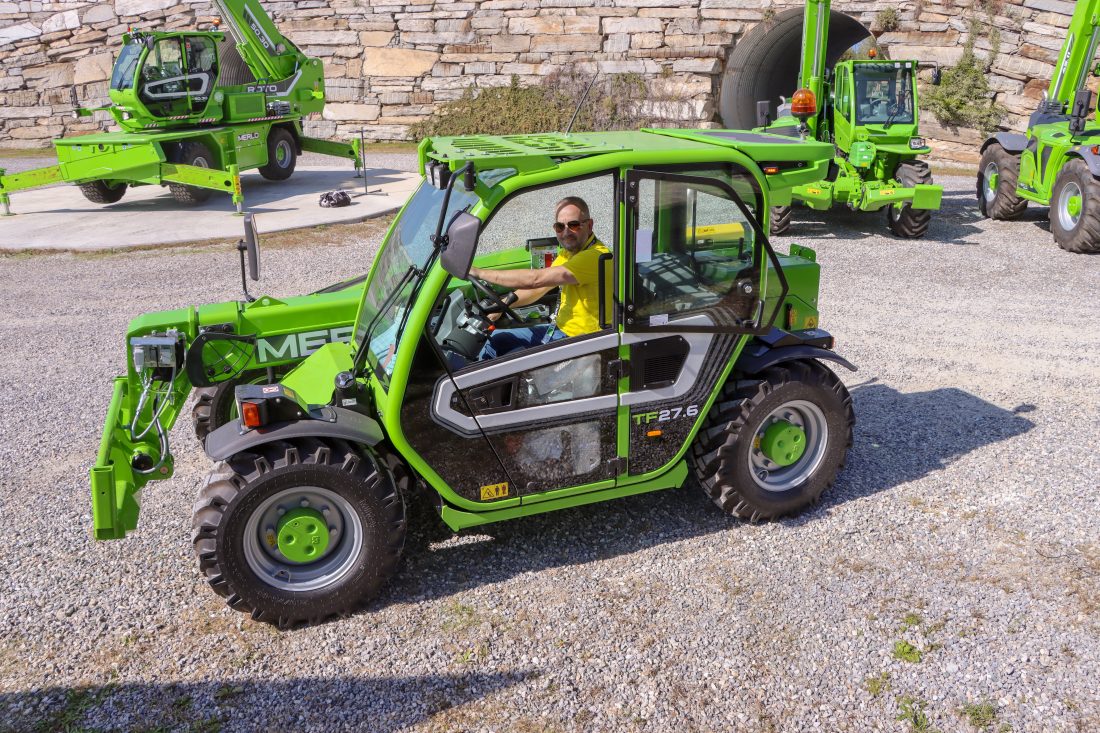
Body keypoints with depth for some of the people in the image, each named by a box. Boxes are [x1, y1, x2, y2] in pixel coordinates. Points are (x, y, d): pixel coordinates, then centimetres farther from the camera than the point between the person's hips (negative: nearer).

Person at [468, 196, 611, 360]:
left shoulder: (596, 256, -26)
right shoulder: (568, 252, 6)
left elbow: (535, 279, -29)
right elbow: (539, 287, 17)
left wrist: (479, 272, -23)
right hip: (559, 329, 9)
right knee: (497, 339, 14)